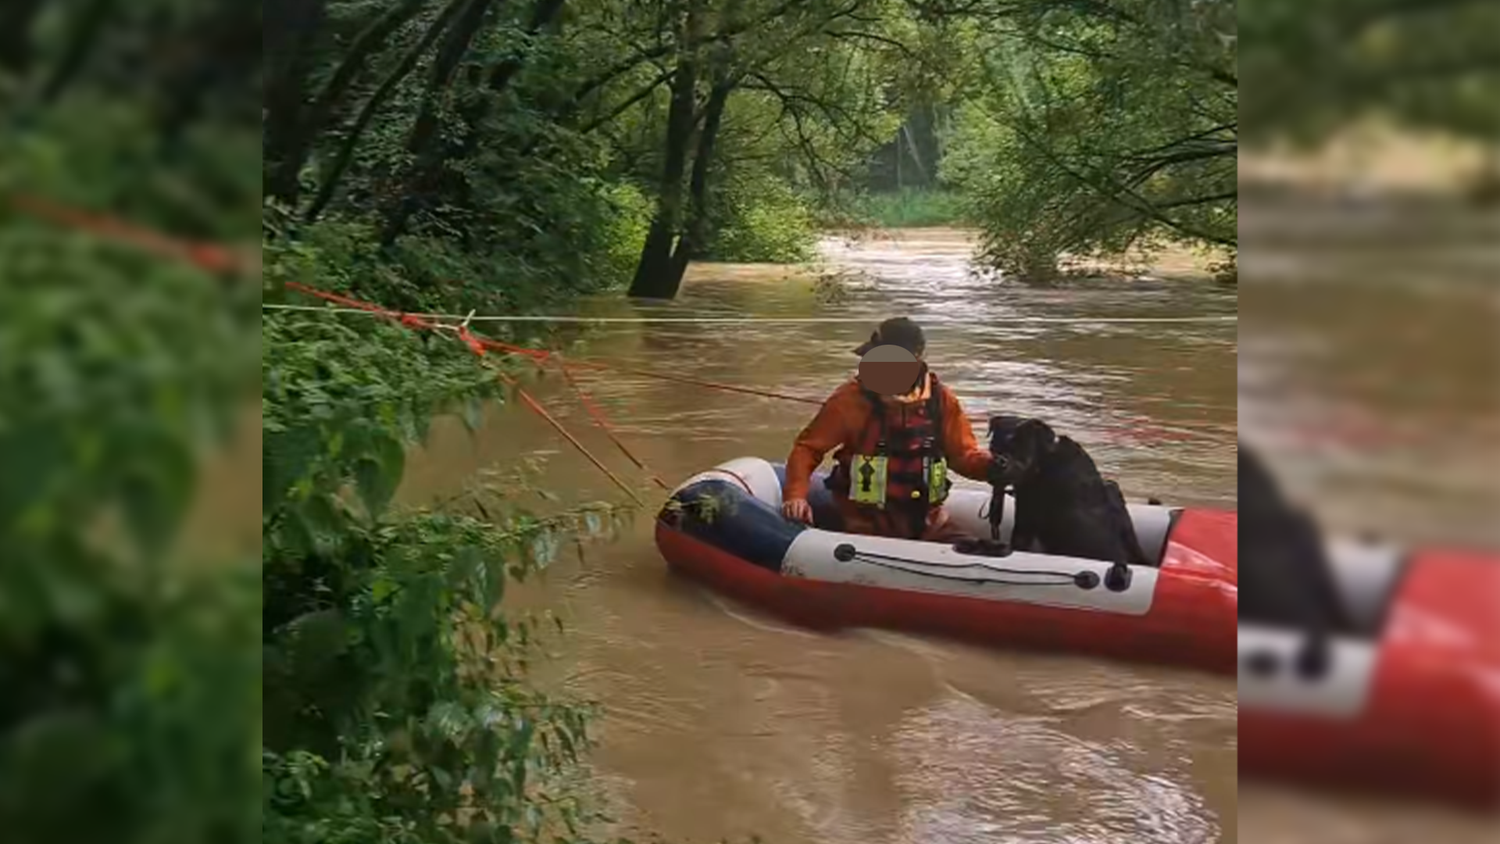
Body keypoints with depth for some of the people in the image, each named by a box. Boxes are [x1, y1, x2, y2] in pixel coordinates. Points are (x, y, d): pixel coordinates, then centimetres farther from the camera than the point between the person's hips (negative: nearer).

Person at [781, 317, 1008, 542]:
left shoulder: (939, 398, 0)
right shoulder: (851, 398, -11)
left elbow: (963, 453, 6)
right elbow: (807, 448, -5)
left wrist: (989, 465, -15)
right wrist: (795, 495, -19)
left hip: (928, 523, 3)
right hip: (867, 528, -3)